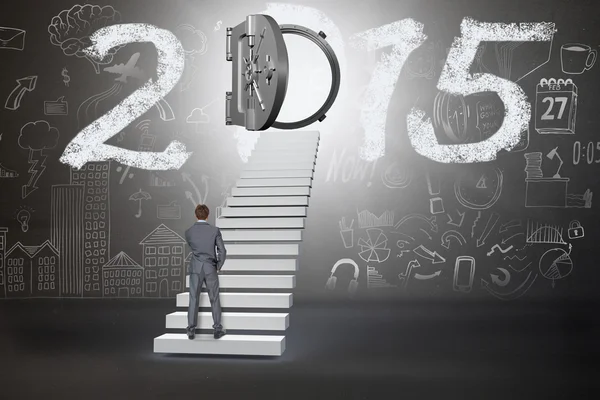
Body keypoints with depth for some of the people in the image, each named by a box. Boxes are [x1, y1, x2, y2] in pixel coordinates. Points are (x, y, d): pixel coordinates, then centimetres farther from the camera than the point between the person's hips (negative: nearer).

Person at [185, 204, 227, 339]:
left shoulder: (189, 232, -4)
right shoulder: (215, 230, -7)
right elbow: (222, 251, -8)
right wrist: (218, 267, 6)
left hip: (195, 269, 1)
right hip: (210, 269, -1)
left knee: (193, 299, 6)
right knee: (214, 299, 9)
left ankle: (191, 330, 6)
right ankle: (217, 329, 13)